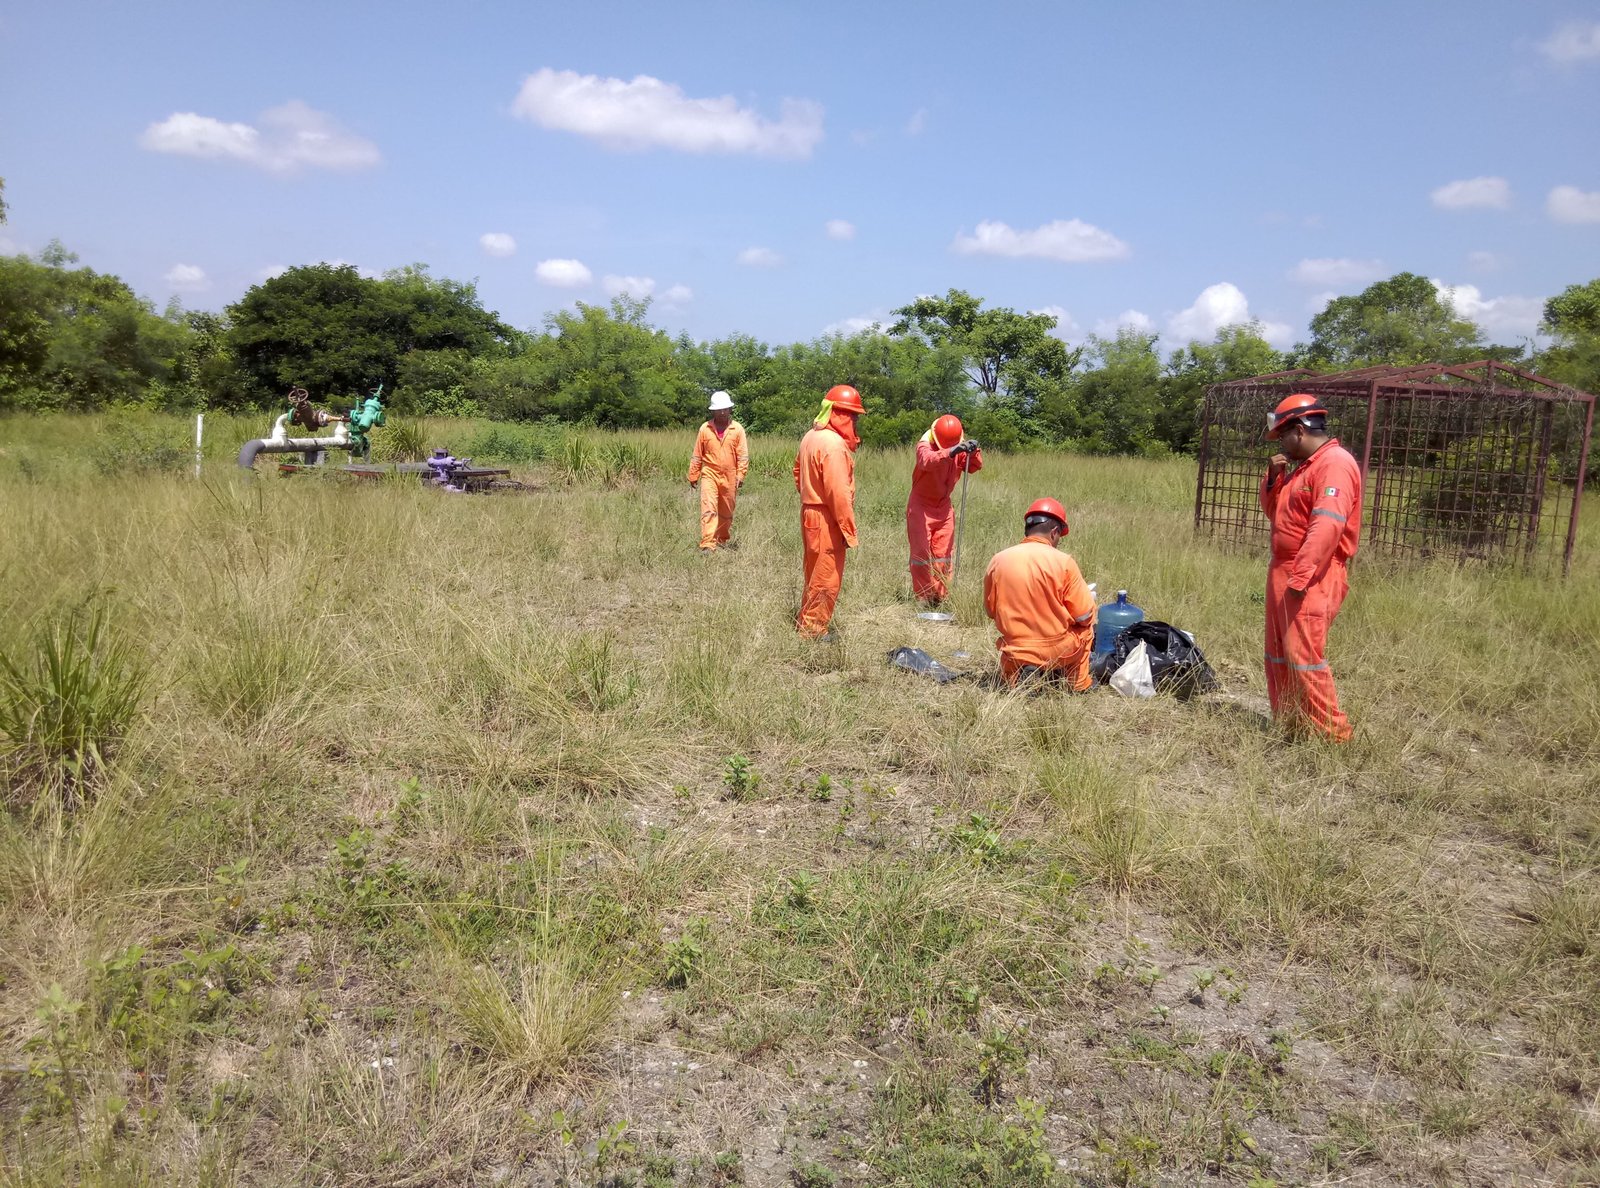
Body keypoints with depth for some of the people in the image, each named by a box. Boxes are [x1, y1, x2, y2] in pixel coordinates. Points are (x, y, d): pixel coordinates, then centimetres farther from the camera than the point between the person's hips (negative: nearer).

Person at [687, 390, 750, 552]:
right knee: (709, 509, -12)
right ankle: (708, 544, -15)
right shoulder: (705, 428, 0)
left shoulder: (737, 429, -1)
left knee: (727, 512, 13)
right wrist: (693, 476, 5)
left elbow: (743, 455, -1)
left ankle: (722, 540, 30)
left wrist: (740, 475, -10)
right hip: (710, 475, -1)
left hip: (730, 477, 1)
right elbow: (697, 455, 5)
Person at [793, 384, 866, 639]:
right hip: (827, 519, -10)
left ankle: (806, 622, 28)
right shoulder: (834, 444, -20)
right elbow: (839, 492, -23)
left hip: (810, 512, 10)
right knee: (827, 578, 1)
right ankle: (813, 629, 9)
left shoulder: (811, 436, 9)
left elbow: (798, 471, 19)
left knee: (815, 574, 19)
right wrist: (848, 530, -18)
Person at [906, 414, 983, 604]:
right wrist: (949, 453, -57)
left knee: (943, 553, 7)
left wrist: (974, 452, -30)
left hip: (944, 507, 5)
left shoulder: (959, 449, -2)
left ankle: (939, 594, 16)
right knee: (921, 552, -2)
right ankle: (922, 596, 6)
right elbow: (927, 461, -41)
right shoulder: (925, 446, -19)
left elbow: (975, 467, -9)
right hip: (921, 506, -5)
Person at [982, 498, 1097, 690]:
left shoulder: (998, 560, -5)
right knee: (1087, 625, 27)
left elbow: (991, 610, 6)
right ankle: (1078, 683, 21)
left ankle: (1019, 676, 9)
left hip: (1015, 652, 3)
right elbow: (1083, 615, -8)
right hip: (1059, 652, -3)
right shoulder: (1063, 562, -14)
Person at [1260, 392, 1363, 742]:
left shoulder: (1335, 463, -14)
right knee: (1278, 654, 13)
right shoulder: (1303, 466, 18)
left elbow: (1327, 527, -25)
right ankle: (1287, 724, 21)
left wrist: (1301, 578, -28)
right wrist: (1273, 476, 6)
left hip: (1313, 578, -10)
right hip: (1283, 571, 10)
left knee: (1303, 655, -12)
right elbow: (1273, 511, 24)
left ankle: (1331, 734, -4)